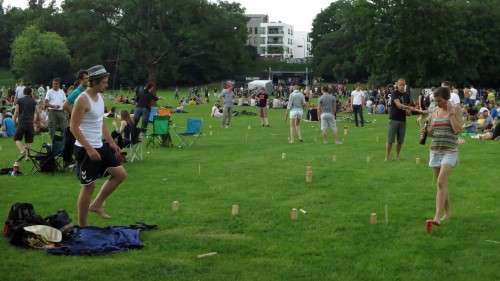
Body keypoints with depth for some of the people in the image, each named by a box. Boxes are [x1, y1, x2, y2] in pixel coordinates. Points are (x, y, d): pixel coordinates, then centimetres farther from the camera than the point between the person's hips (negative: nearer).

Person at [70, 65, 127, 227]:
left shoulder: (100, 97, 9)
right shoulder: (83, 100, -18)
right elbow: (74, 127, -21)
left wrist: (111, 143, 16)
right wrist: (89, 149, -25)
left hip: (100, 146, 9)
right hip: (86, 149, -9)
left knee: (120, 174, 10)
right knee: (89, 186, -2)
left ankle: (96, 205, 21)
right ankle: (82, 225, 11)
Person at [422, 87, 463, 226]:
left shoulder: (456, 110, -4)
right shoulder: (435, 113, 11)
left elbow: (457, 130, -14)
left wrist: (451, 114, -15)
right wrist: (426, 131, -3)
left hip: (449, 151, -6)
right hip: (435, 150, 6)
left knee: (441, 183, -18)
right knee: (441, 184, 11)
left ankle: (437, 217, -23)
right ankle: (447, 213, 26)